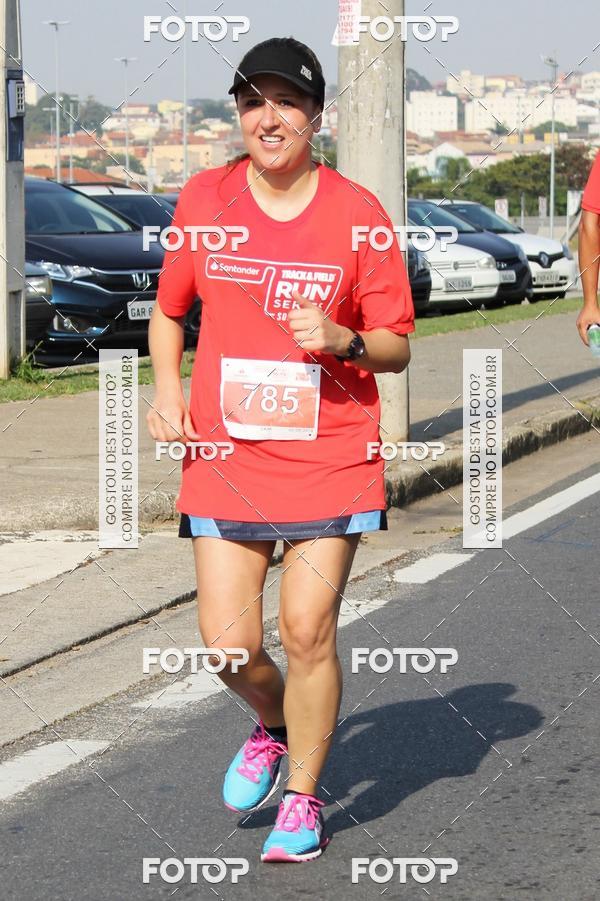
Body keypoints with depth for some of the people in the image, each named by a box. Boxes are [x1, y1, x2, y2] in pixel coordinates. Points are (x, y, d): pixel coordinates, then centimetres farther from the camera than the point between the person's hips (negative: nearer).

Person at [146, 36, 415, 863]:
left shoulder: (357, 212, -2)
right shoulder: (203, 199, 4)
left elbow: (397, 346, 3)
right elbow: (169, 308, 17)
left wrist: (343, 342, -18)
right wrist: (167, 390, 1)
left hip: (330, 457, -2)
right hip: (225, 455, 2)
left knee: (307, 629, -6)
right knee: (228, 641, -3)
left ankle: (303, 799, 15)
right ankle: (273, 725, 32)